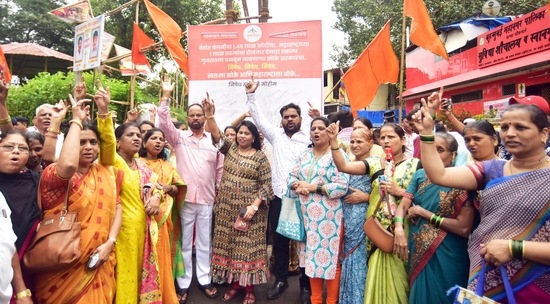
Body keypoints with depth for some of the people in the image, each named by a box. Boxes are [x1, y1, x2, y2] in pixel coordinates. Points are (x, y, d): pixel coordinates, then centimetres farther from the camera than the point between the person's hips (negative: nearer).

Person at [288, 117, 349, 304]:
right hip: (308, 215, 6)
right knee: (312, 256, 15)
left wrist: (312, 187, -17)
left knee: (330, 257, 2)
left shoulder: (337, 155, -9)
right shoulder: (305, 155, 11)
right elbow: (292, 176, 13)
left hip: (329, 216, -6)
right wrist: (297, 185, -10)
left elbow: (341, 187, -18)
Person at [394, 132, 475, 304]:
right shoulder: (420, 175, 2)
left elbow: (464, 228, -18)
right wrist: (399, 229, -21)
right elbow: (403, 205, -1)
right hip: (417, 250, 5)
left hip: (445, 256, -4)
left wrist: (425, 213, -16)